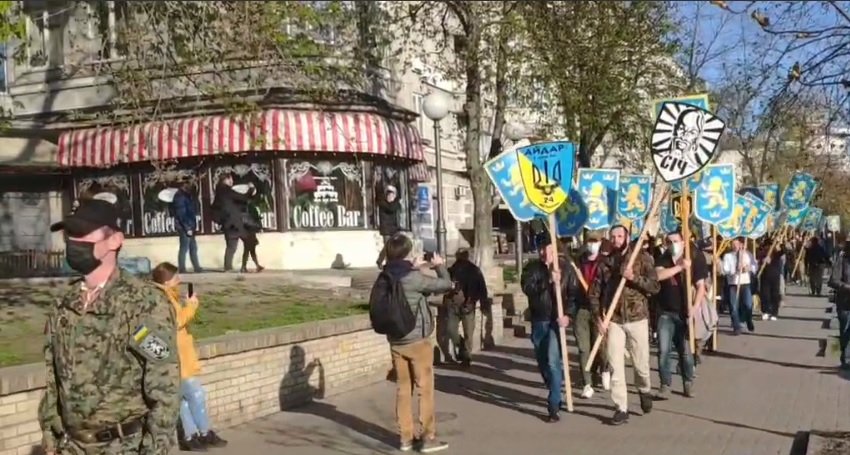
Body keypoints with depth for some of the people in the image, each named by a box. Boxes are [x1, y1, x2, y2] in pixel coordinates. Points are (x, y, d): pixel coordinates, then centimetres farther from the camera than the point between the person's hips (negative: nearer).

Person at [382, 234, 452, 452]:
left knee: (403, 389, 12)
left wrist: (413, 269, 17)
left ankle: (406, 437, 17)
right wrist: (439, 266, 5)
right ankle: (427, 437, 8)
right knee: (425, 389, 4)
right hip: (417, 340, -7)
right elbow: (446, 284, -11)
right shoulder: (414, 278, -20)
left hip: (396, 341, 7)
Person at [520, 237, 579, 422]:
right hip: (538, 320, 3)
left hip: (557, 320, -3)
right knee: (542, 361, 14)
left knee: (553, 361, -14)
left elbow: (574, 292, -5)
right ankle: (555, 392, 37)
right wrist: (548, 280, -27)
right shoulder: (532, 267, 1)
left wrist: (567, 314, -17)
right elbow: (527, 288, -16)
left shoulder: (566, 267, -2)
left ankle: (554, 405, -11)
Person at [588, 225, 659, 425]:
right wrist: (599, 317, -6)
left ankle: (645, 391, 40)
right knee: (615, 366, -2)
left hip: (637, 318, -1)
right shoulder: (604, 263, 4)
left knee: (641, 363, 9)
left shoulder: (642, 259, -1)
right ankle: (621, 409, 4)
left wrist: (634, 277, -21)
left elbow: (655, 286, -8)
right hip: (613, 320, 1)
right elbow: (594, 293, 5)